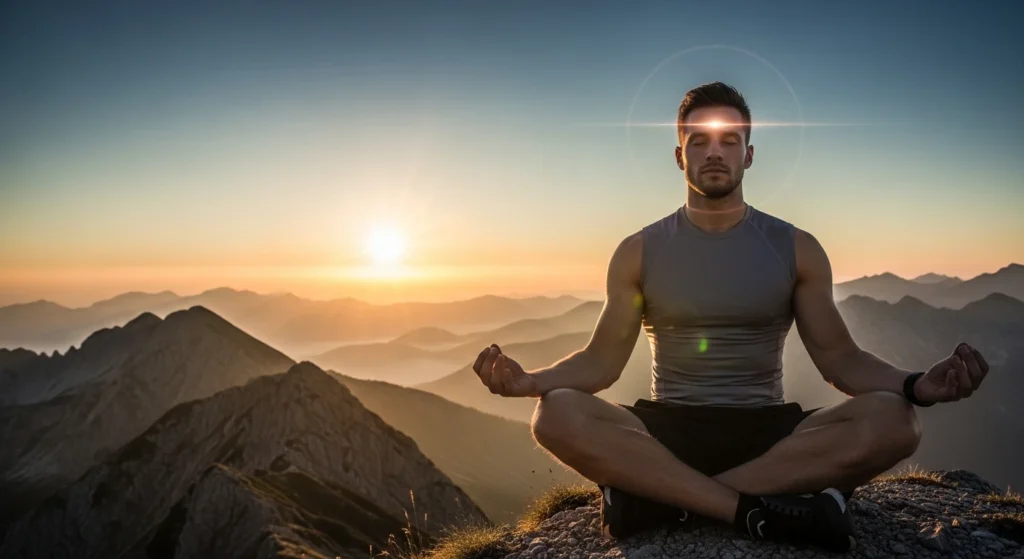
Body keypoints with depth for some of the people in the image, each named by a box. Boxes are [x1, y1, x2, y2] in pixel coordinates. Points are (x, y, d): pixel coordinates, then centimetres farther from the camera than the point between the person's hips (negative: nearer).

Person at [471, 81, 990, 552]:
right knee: (557, 414, -31)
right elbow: (601, 360, 2)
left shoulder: (796, 249, 5)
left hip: (767, 432, 1)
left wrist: (914, 385, -19)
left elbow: (839, 358, 2)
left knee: (890, 420, -30)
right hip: (667, 431, 0)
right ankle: (757, 510, -31)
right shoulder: (638, 252, 5)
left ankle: (660, 497, -29)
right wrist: (530, 380, -19)